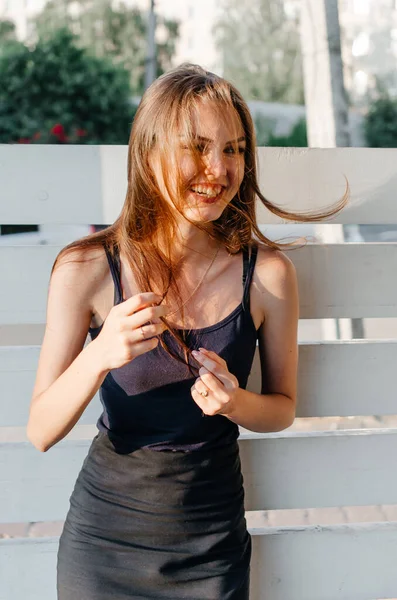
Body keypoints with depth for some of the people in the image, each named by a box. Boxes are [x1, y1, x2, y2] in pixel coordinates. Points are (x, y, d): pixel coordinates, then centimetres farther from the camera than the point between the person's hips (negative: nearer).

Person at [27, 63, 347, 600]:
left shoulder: (268, 273, -13)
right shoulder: (86, 269, -15)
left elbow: (283, 407, 1)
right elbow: (41, 433, -13)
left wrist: (235, 402, -20)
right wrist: (99, 357, -30)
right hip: (104, 532, 0)